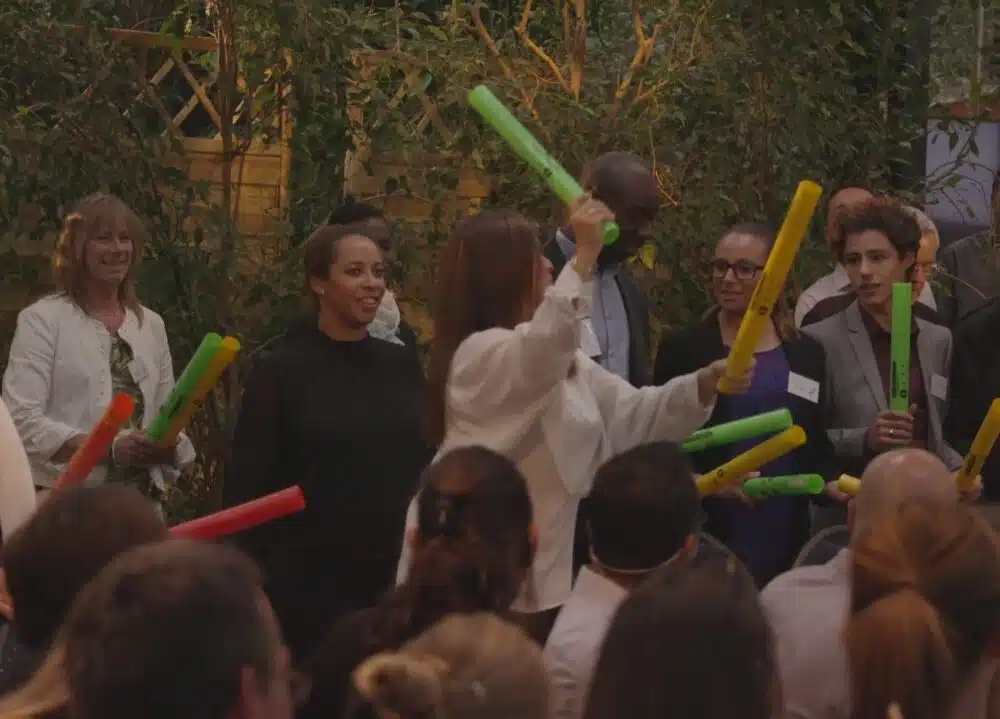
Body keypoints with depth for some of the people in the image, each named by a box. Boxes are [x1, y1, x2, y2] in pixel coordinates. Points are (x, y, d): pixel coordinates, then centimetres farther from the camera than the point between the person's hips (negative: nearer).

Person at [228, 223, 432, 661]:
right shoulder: (281, 373, -3)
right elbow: (248, 489, -4)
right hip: (309, 589, -4)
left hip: (396, 584, 4)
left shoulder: (402, 366, 9)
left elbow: (428, 469, 14)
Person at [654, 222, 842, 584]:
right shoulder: (682, 348, 2)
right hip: (706, 537, -3)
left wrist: (832, 482, -3)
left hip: (785, 540, 3)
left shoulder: (807, 354, 12)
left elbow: (816, 444, 17)